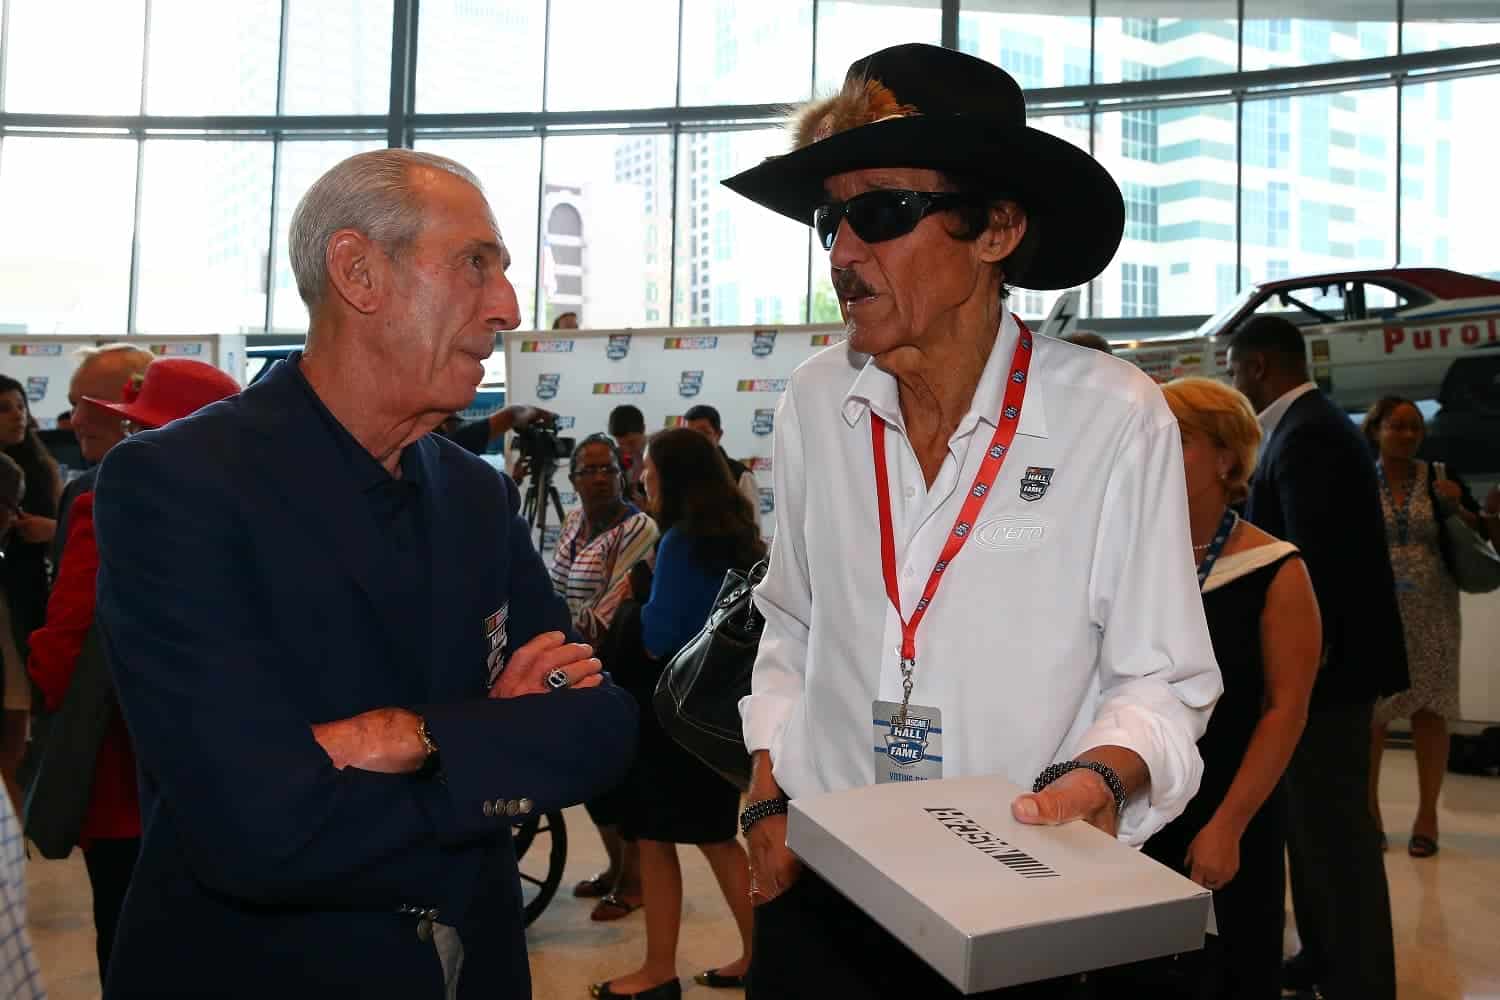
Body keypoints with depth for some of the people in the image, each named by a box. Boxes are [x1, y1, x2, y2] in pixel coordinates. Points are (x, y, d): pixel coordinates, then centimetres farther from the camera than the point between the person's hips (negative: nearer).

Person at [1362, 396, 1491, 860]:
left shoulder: (1440, 478, 4)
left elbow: (1482, 535, 7)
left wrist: (1457, 506, -10)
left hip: (1430, 611, 1)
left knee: (1428, 709, 5)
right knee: (1368, 709, 0)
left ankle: (1427, 815, 16)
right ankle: (1368, 810, 15)